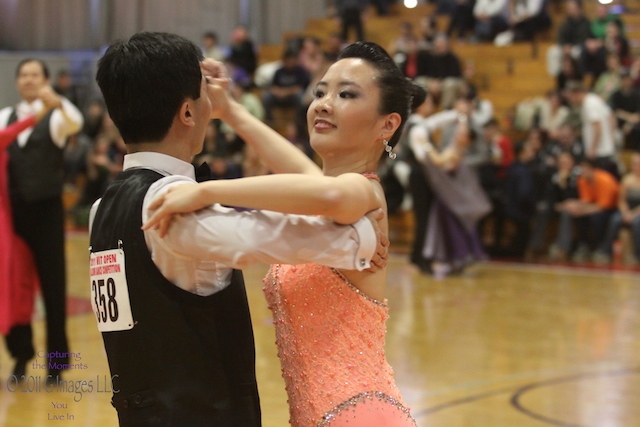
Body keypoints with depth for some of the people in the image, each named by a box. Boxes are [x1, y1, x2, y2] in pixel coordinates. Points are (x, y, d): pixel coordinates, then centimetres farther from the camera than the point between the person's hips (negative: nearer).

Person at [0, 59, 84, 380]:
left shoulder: (54, 117, -2)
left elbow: (75, 125, -25)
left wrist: (59, 103, -45)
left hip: (46, 209, -4)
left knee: (53, 284, 1)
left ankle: (56, 360, 12)